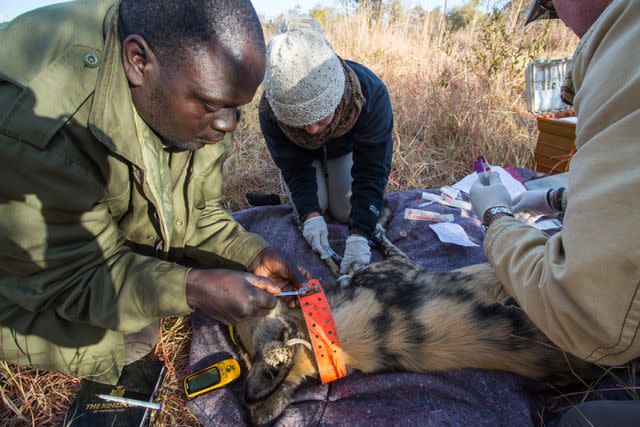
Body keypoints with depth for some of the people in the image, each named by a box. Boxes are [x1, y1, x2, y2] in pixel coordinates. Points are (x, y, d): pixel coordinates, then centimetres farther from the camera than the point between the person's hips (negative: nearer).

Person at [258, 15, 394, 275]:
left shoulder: (371, 94, -42)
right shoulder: (271, 109, -38)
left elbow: (372, 170, -38)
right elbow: (294, 166, -25)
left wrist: (359, 235, -47)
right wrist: (310, 215, -41)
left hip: (348, 148, 0)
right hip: (303, 154, 1)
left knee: (345, 212, -6)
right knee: (309, 205, -10)